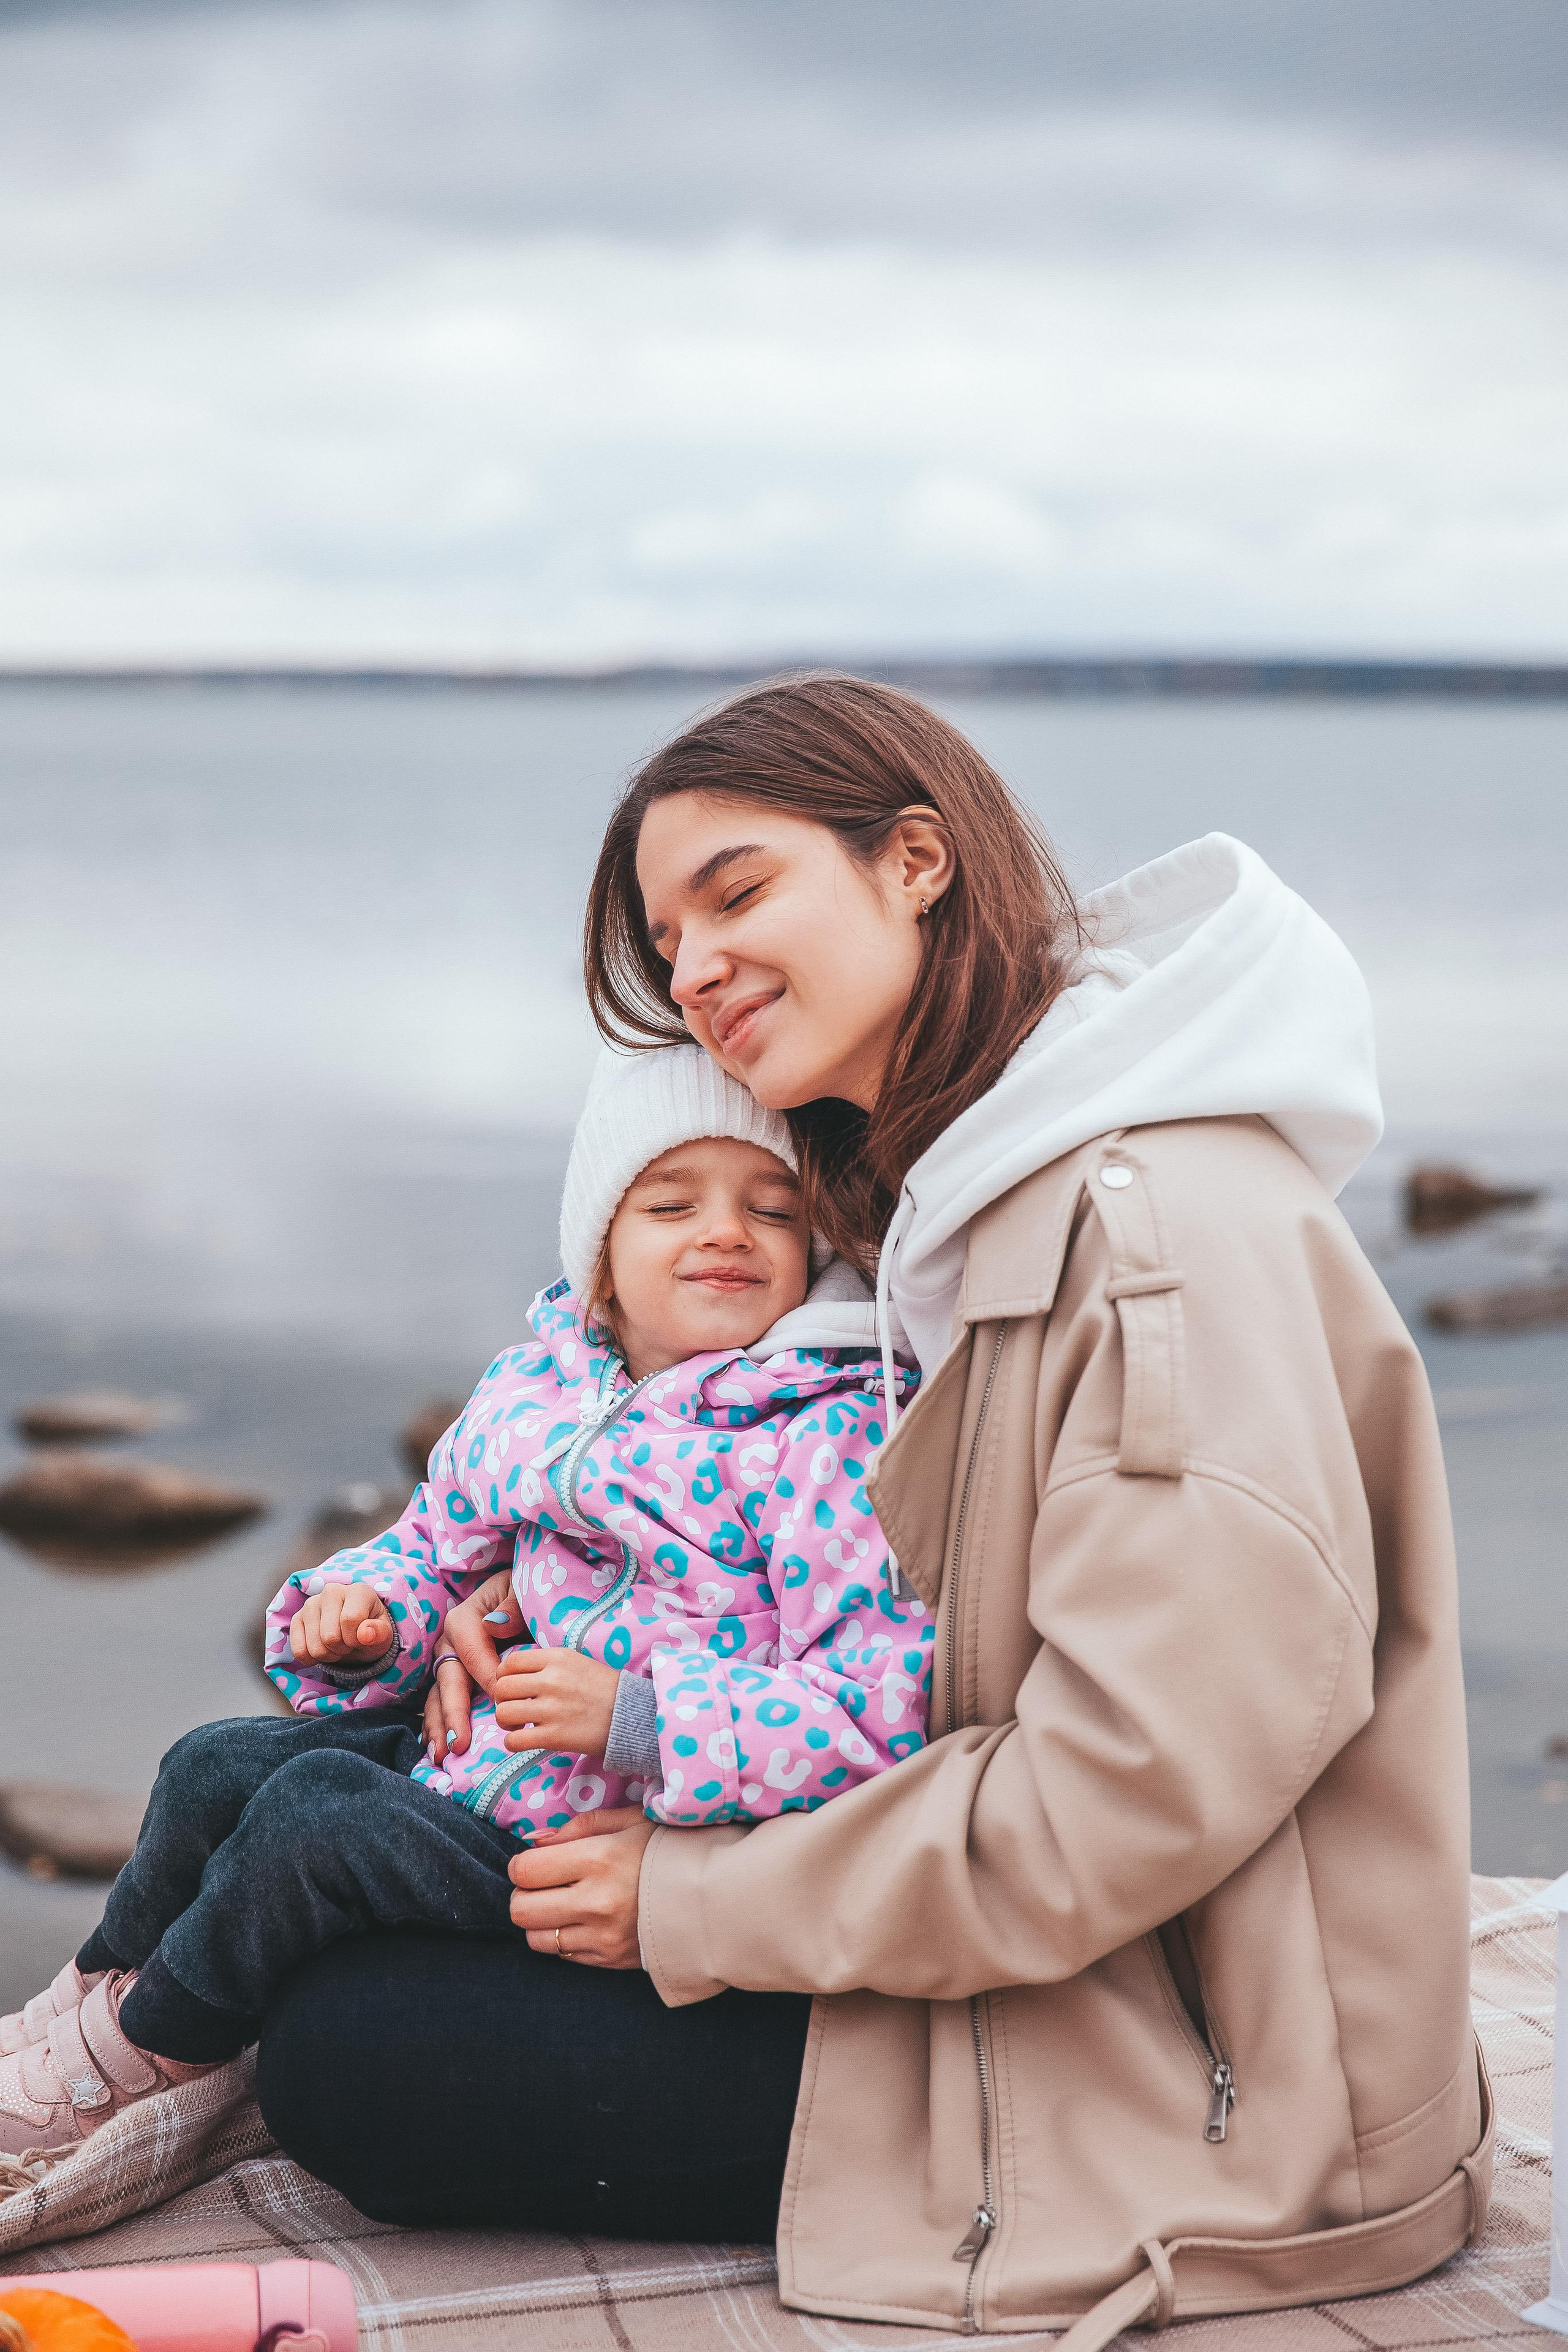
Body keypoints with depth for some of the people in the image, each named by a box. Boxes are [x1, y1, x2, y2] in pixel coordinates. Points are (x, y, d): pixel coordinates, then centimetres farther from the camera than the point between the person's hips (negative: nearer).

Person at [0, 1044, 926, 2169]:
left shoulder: (835, 1442, -18)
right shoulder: (532, 1389, 5)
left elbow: (881, 1708, -25)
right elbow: (439, 1541, 22)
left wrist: (638, 1721, -32)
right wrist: (369, 1612, -2)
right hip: (464, 1741, 8)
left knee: (315, 1814, -17)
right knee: (216, 1767, 2)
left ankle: (140, 2051, 9)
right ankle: (96, 1999, 24)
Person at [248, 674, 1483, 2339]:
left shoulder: (1165, 1214, -21)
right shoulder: (983, 1203, 12)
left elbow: (1152, 1780, -26)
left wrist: (700, 1910, -15)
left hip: (1190, 2094, -10)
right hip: (1072, 1979, 10)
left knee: (349, 2056, -12)